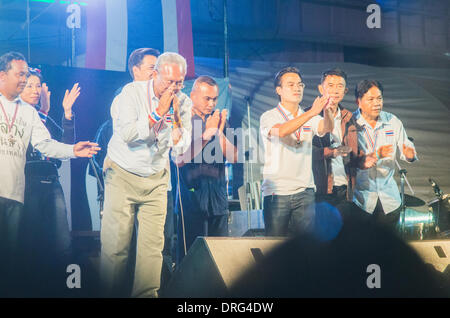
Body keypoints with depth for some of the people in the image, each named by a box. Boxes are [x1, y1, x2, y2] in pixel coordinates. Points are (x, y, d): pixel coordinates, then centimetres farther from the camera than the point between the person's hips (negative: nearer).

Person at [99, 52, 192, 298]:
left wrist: (176, 118, -18)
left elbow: (180, 149, -4)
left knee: (152, 243, -4)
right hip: (122, 174, -3)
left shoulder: (183, 104, 0)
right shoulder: (132, 92, -10)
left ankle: (147, 294, 3)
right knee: (115, 243, -6)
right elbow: (127, 135, -21)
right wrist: (158, 112, -22)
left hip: (156, 179, 3)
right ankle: (111, 293, 4)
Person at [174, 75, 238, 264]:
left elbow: (234, 158, 5)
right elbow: (180, 160, -12)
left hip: (218, 199, 5)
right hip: (192, 197, -5)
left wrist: (219, 132, -8)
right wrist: (207, 133, -13)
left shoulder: (219, 121, 14)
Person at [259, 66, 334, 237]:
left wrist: (326, 110, -30)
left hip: (304, 192, 3)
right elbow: (281, 131, -22)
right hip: (277, 192, -3)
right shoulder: (268, 117, -1)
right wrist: (311, 113, -31)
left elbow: (326, 128, -8)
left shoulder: (310, 118, 12)